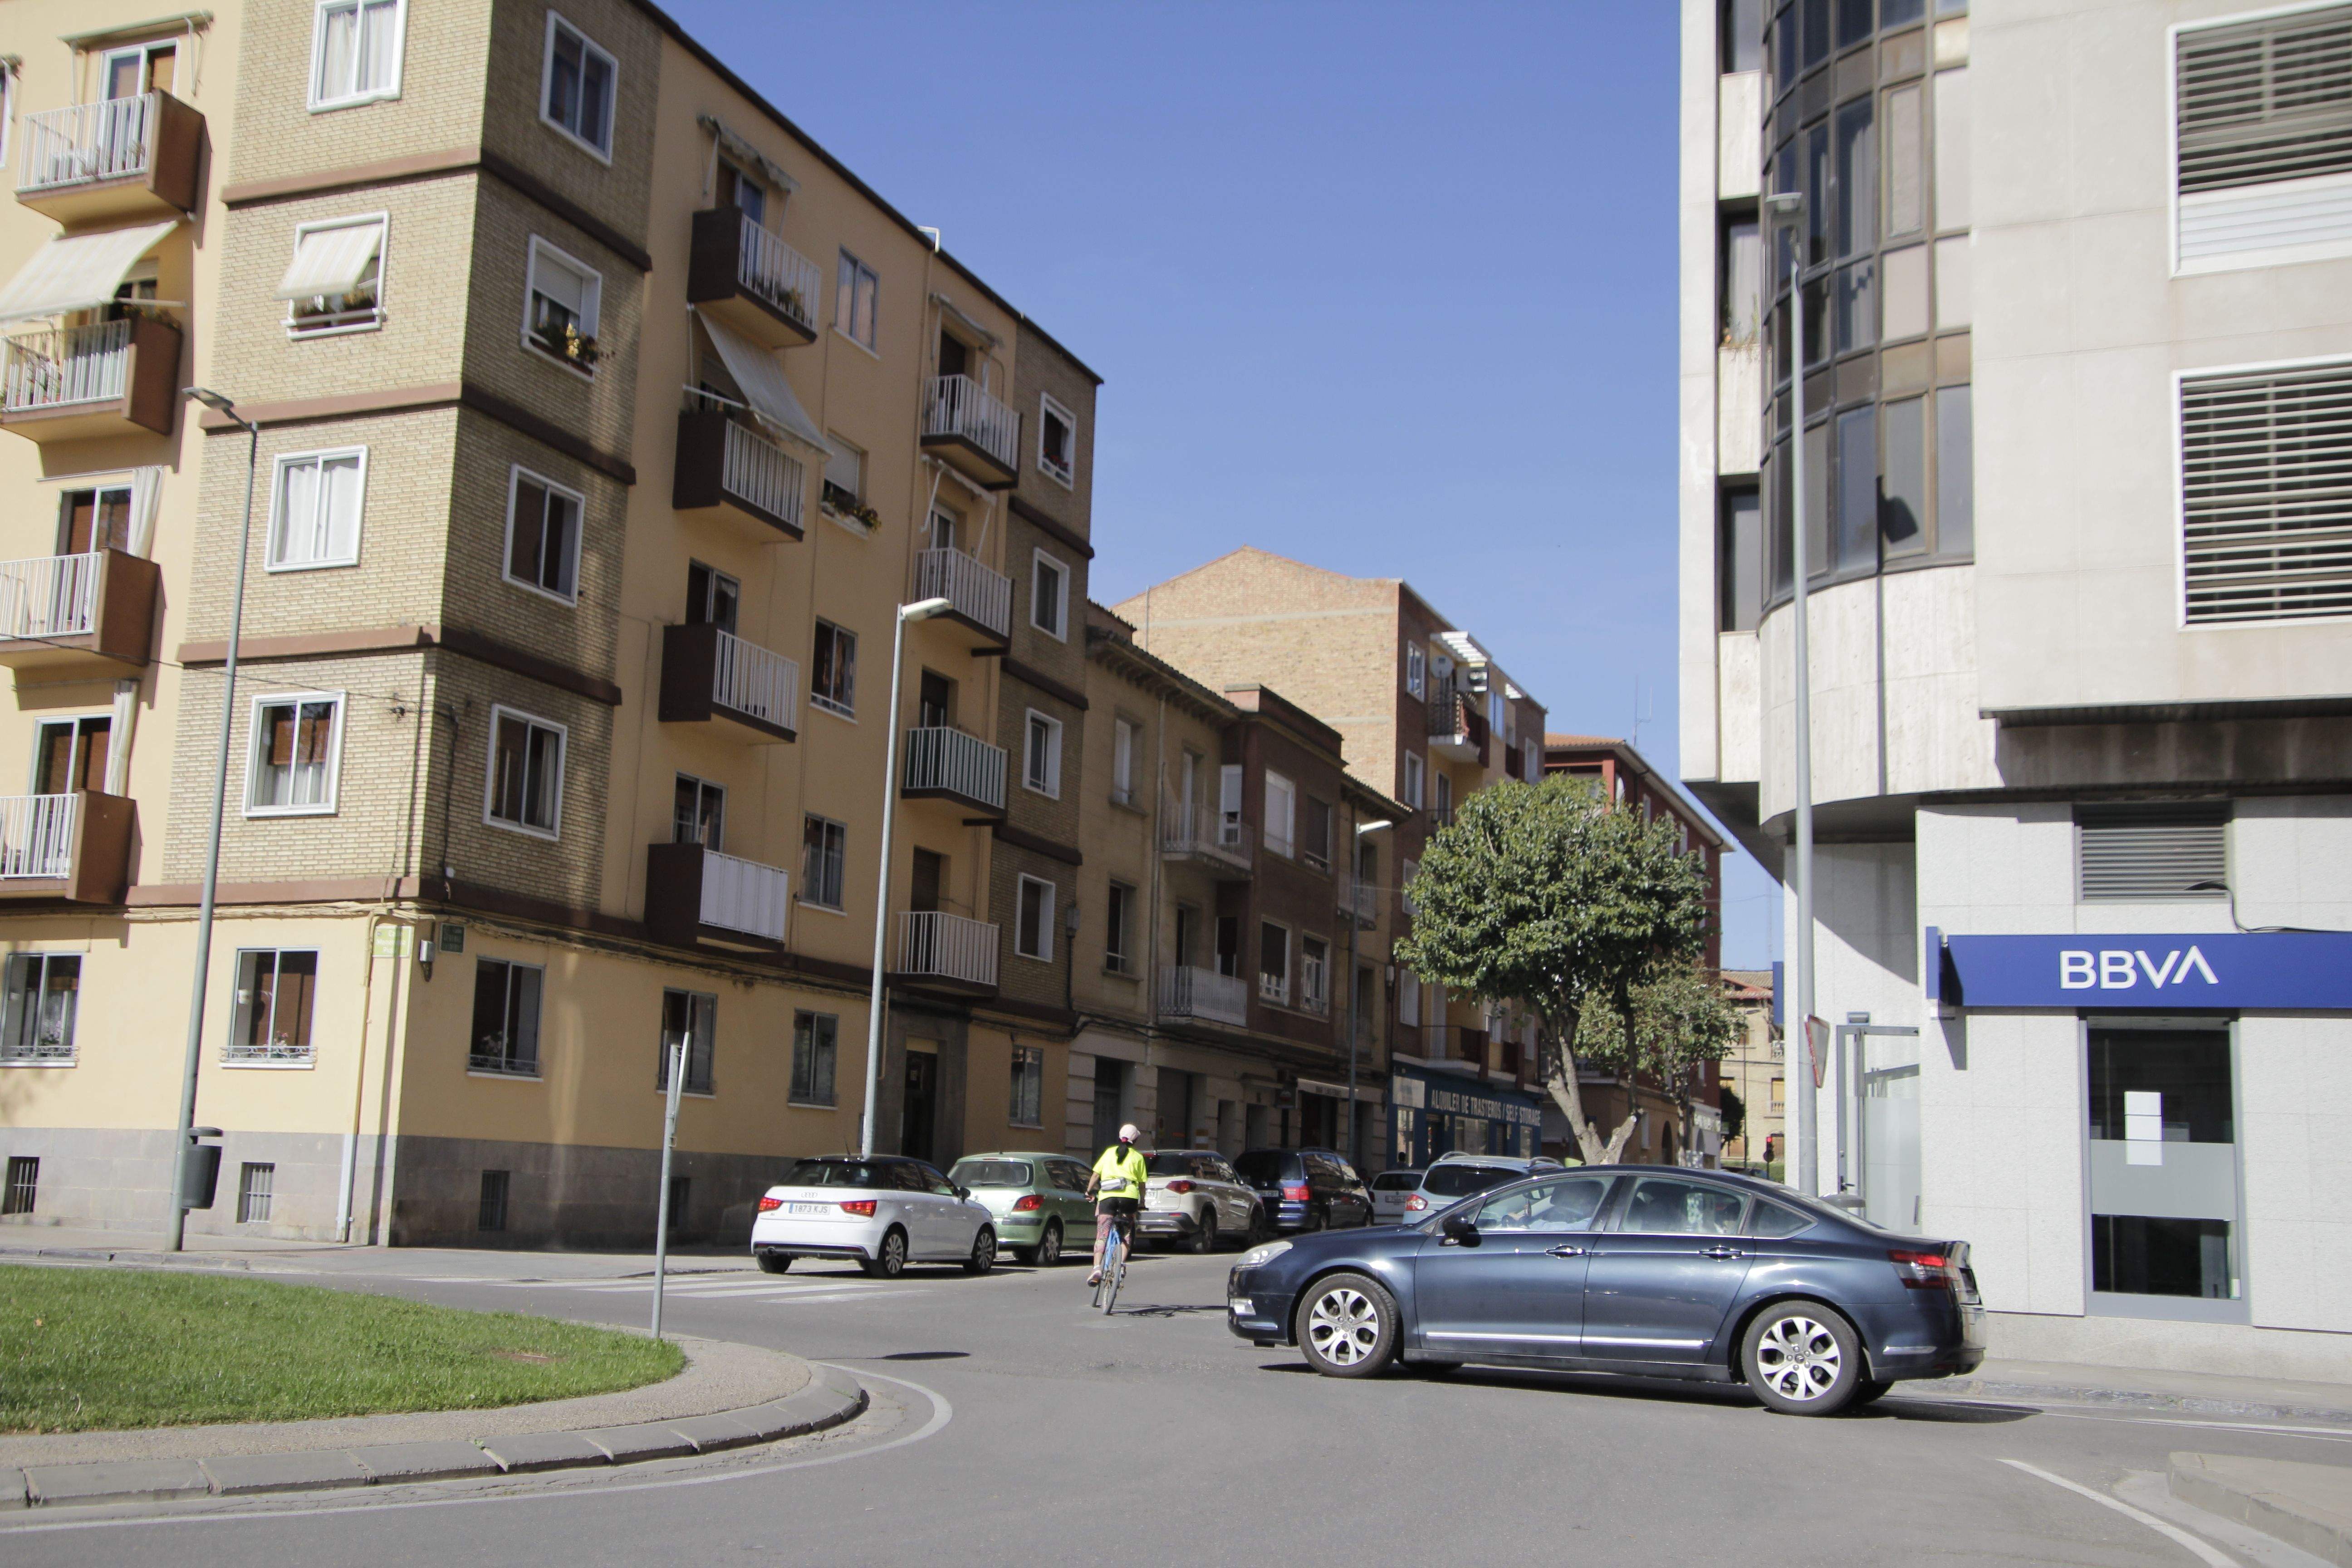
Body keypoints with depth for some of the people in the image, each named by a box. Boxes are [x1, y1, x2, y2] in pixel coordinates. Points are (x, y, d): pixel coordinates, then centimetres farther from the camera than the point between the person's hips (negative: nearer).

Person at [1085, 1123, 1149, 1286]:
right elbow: (1141, 1182, 11)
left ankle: (1097, 1268, -19)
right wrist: (1142, 1201, 25)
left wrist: (1089, 1191, 25)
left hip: (1107, 1196, 0)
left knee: (1102, 1235, -2)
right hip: (1129, 1196, 0)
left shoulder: (1110, 1152, 17)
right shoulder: (1138, 1157, 13)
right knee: (1127, 1233, 16)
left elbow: (1096, 1174, 12)